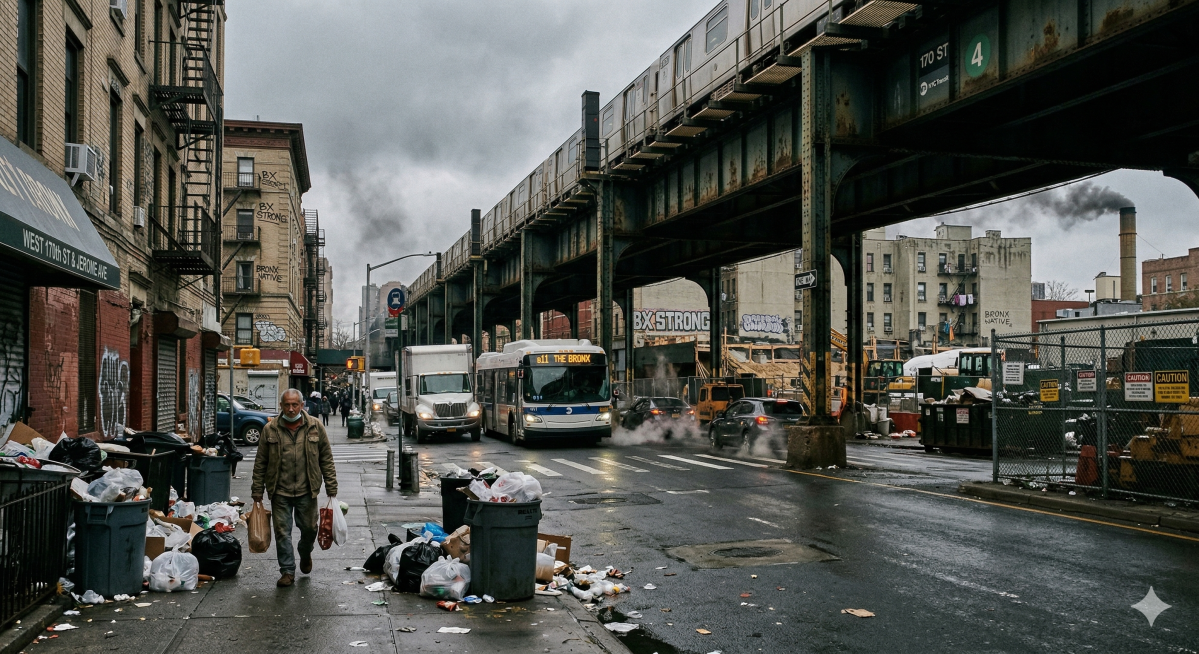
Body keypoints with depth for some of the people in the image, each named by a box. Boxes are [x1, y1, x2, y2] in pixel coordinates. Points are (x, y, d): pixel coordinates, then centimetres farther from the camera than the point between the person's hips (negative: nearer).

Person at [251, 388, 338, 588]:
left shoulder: (315, 427, 0)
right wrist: (257, 491, 3)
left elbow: (326, 460, 3)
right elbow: (260, 463, 5)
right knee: (282, 532, 3)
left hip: (306, 491, 0)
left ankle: (305, 553, 41)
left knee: (309, 528, 10)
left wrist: (331, 489, 1)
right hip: (280, 492, 0)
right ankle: (287, 571, 15)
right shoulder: (270, 429, 0)